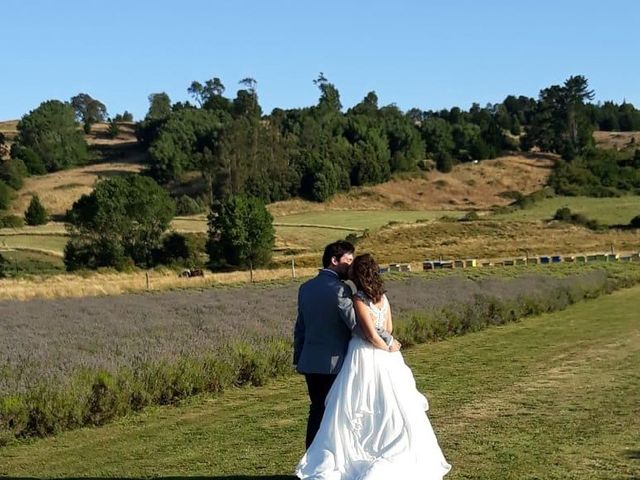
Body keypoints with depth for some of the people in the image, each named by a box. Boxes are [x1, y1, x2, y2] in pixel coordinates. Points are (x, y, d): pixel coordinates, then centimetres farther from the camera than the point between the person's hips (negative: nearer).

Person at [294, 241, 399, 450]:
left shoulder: (305, 288, 9)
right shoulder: (339, 289, -15)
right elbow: (358, 323, -21)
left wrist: (298, 358, 22)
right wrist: (388, 341, -12)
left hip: (310, 362, 7)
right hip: (334, 364, -7)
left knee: (317, 411, 13)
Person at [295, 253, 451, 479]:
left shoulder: (359, 299, -15)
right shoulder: (383, 297, 6)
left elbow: (372, 336, -16)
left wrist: (388, 348, 0)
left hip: (364, 358, -7)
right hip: (384, 358, 7)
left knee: (355, 413, -1)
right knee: (394, 408, 10)